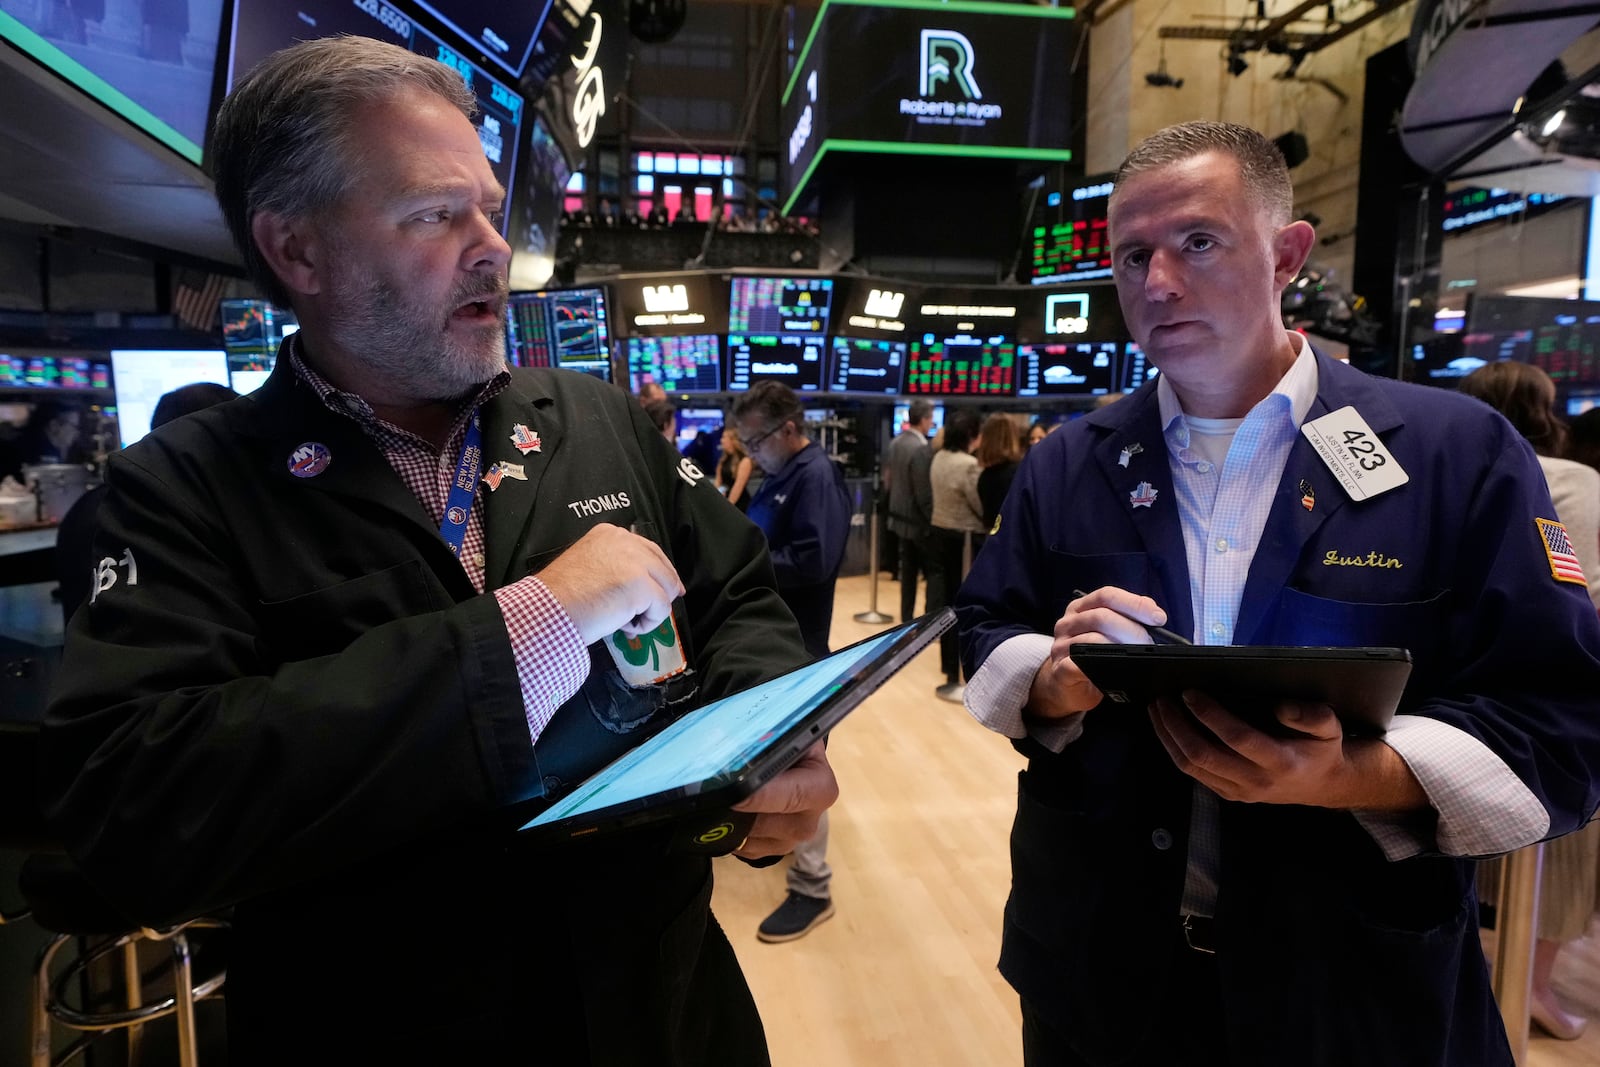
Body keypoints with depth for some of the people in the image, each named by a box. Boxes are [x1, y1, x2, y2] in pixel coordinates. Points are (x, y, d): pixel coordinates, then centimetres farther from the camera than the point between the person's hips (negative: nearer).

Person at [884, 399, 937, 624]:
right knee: (936, 570, 1)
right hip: (919, 520, -8)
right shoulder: (921, 449, -24)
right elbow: (924, 494, -22)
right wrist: (934, 520, -14)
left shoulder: (895, 443, 4)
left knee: (909, 570, 15)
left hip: (901, 516, 8)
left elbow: (889, 476, 13)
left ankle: (907, 619, 20)